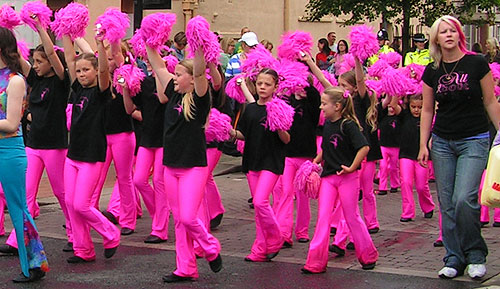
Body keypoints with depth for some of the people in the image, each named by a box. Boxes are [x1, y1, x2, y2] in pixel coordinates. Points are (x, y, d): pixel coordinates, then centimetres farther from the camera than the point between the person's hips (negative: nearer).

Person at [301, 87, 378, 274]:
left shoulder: (348, 125, -13)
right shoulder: (328, 124, 10)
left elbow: (364, 147, -20)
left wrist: (352, 167, -19)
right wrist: (315, 162, 13)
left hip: (347, 177, -6)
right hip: (328, 176, 7)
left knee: (351, 216, 3)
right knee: (323, 217, 0)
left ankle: (368, 256, 21)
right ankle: (316, 262, -2)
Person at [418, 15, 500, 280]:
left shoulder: (477, 63, -4)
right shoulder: (432, 71, 5)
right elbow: (427, 110, 11)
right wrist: (423, 144, 6)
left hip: (474, 141, -4)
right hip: (442, 143, 4)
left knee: (464, 199, -16)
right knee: (447, 203, 3)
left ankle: (476, 256, 4)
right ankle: (454, 259, 14)